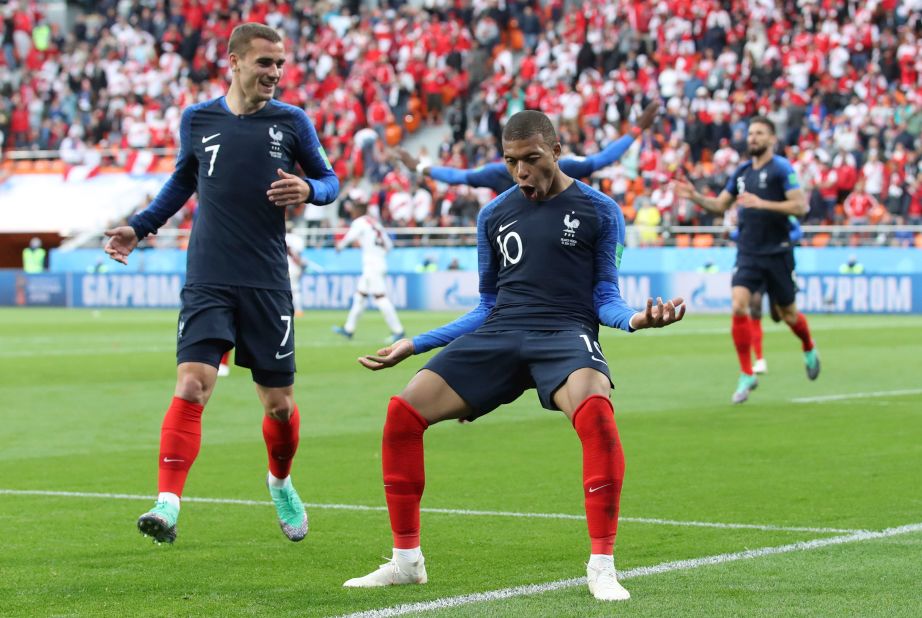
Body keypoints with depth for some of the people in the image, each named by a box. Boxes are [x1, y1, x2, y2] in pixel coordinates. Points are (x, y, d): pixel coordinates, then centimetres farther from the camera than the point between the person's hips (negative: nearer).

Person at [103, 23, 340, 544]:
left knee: (279, 403, 7)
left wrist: (307, 190, -11)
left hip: (268, 284, 0)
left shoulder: (292, 121, 3)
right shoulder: (198, 120, 6)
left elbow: (330, 180, 12)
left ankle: (281, 482, 37)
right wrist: (140, 227, 17)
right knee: (192, 386, -18)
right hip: (208, 281, 0)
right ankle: (168, 504, -22)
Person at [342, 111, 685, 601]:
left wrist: (634, 318, -17)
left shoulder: (599, 211, 6)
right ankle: (406, 561, 3)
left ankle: (602, 566, -31)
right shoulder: (494, 215, 17)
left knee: (594, 410, -38)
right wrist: (414, 345, 20)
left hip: (565, 333, -4)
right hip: (499, 334, 4)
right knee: (403, 411, -12)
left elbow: (605, 297, 7)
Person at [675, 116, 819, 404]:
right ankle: (746, 375, -8)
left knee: (788, 314, 10)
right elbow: (720, 204, 18)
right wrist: (695, 197, 0)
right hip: (747, 253, 4)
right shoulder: (741, 171, 10)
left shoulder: (781, 168, -7)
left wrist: (763, 204, -24)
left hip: (777, 253, -4)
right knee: (738, 306, -16)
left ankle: (809, 350, 44)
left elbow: (800, 206, -16)